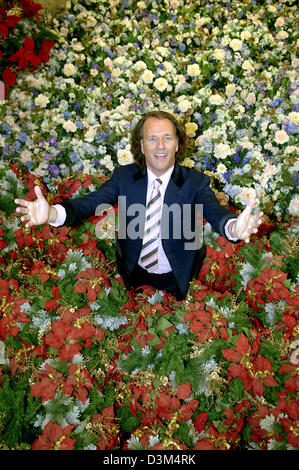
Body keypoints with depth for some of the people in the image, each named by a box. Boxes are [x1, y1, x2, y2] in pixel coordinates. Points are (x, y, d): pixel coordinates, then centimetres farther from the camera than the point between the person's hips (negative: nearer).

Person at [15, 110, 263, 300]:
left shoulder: (195, 181, -15)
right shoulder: (124, 176, -9)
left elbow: (215, 211, -31)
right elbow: (90, 202, -20)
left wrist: (233, 227, -57)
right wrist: (51, 213, -41)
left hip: (177, 280, -1)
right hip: (134, 275, 2)